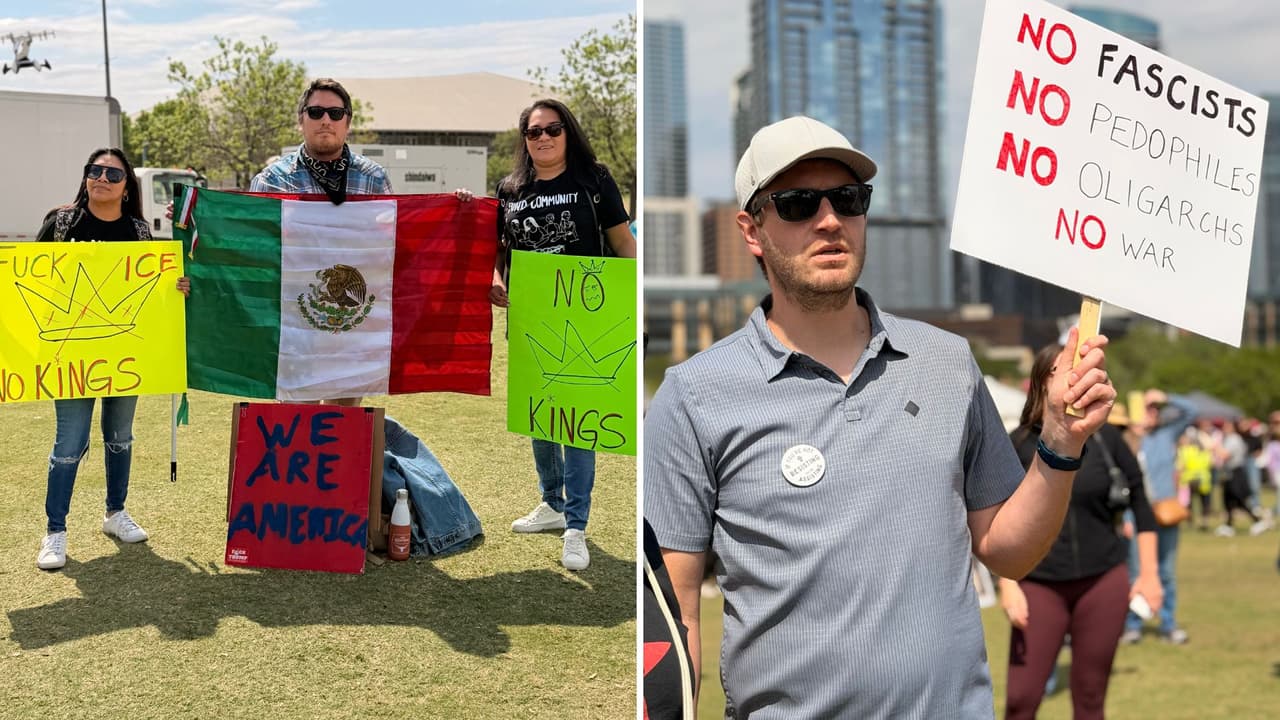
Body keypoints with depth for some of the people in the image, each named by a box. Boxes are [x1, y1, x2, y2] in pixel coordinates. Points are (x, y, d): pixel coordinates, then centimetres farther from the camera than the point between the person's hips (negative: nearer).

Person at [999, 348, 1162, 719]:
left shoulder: (1105, 438, 0)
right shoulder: (1020, 444, -3)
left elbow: (1140, 504, 8)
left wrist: (1149, 574, 5)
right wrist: (1008, 585, -9)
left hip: (1104, 581, 1)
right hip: (1040, 584, -1)